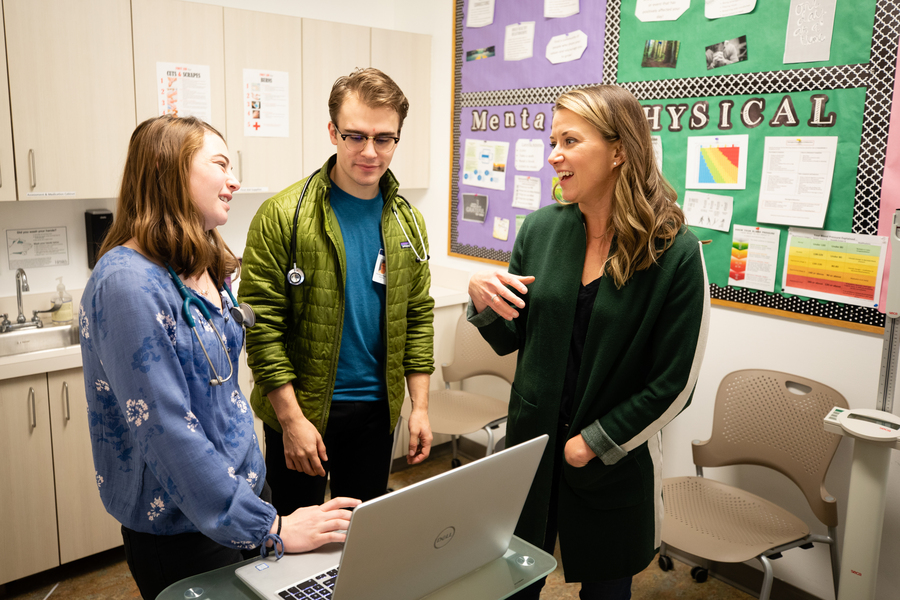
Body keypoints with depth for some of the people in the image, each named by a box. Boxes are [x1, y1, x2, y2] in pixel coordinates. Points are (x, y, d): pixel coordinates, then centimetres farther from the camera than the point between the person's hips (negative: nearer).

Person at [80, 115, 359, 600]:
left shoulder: (206, 269, 4)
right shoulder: (128, 284, -24)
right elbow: (168, 432, -27)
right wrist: (271, 528, -23)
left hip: (241, 488, 8)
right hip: (181, 530, -8)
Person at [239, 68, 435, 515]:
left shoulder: (407, 222, 3)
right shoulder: (282, 216, -13)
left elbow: (418, 318, 7)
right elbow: (261, 324, -13)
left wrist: (420, 406, 3)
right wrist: (292, 418, -16)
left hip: (376, 409, 4)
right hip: (300, 410, -4)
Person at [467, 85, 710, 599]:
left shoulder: (676, 253, -14)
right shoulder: (541, 229, -3)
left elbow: (675, 383, -11)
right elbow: (509, 340, 4)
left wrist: (595, 441, -10)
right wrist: (481, 298, -15)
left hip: (616, 461, -2)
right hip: (531, 441, 3)